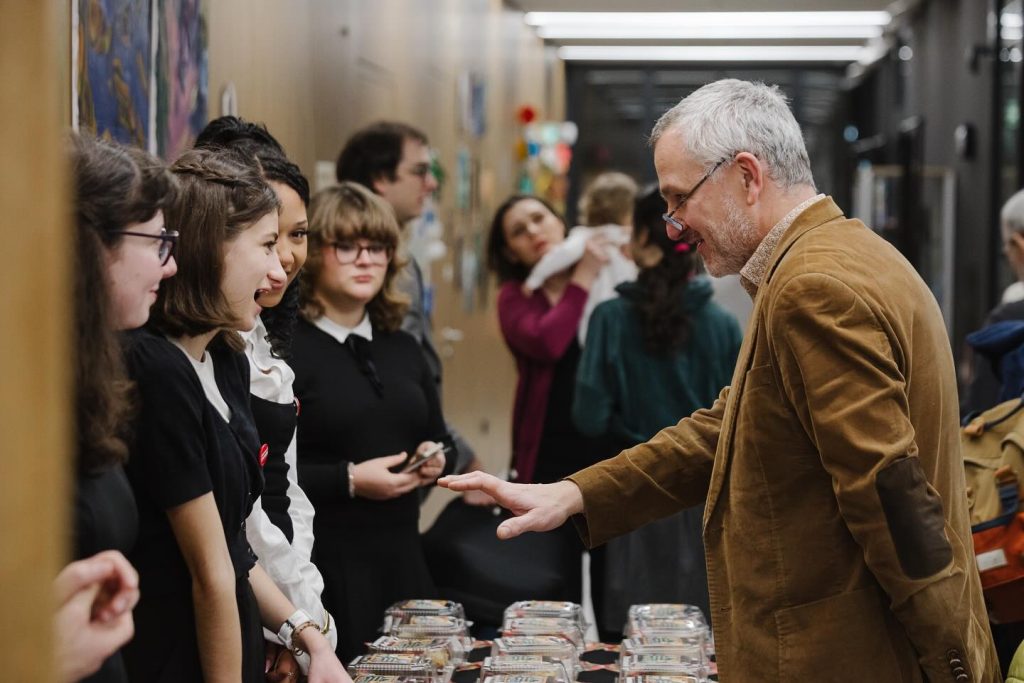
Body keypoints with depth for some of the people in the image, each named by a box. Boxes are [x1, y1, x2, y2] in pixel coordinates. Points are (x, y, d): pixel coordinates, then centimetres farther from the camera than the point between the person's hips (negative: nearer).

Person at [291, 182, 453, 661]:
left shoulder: (402, 348, 15)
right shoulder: (283, 349, -9)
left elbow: (437, 438, 26)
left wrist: (434, 460, 5)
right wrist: (348, 480, -20)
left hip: (402, 558, 7)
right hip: (323, 567, -7)